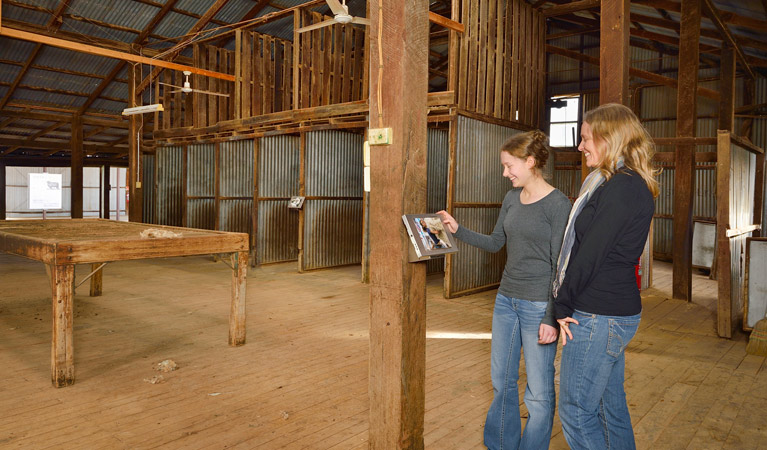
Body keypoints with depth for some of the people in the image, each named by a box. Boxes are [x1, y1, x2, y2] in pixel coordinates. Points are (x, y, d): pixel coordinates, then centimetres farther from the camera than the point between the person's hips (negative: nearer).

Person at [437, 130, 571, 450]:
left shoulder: (558, 204, -13)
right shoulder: (512, 199, 7)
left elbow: (561, 267, -13)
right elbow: (495, 243, 16)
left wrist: (551, 318, -15)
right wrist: (457, 230, 5)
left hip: (538, 306, -7)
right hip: (506, 300, 7)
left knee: (539, 392, 5)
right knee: (502, 381, 18)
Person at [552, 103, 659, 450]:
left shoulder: (622, 187, -18)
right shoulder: (626, 184, 14)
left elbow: (590, 254, -20)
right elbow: (582, 247, 14)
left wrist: (562, 306, -11)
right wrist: (566, 304, 13)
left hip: (599, 317, -10)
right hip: (615, 310, 10)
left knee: (576, 411, 1)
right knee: (610, 405, 20)